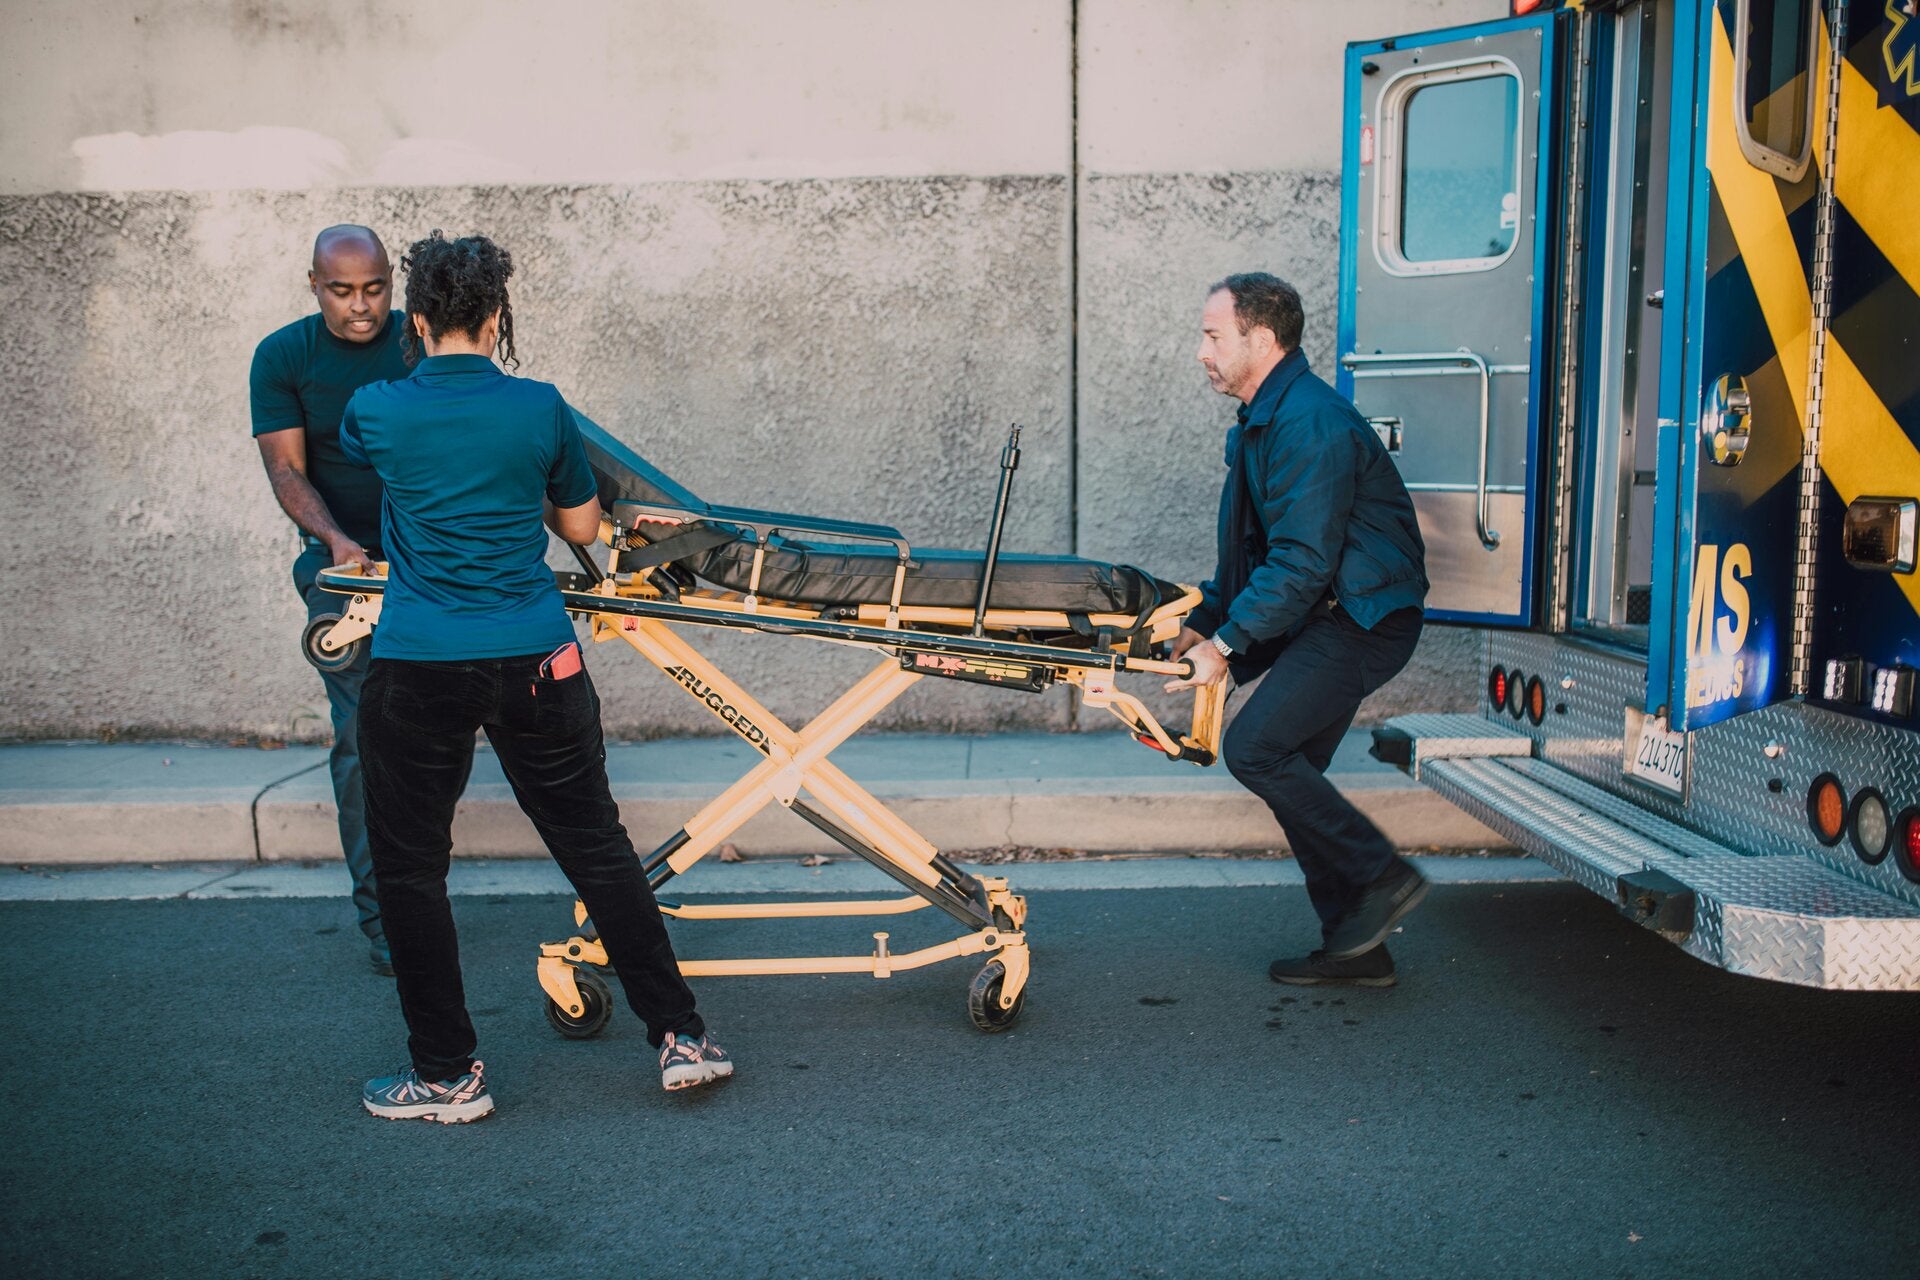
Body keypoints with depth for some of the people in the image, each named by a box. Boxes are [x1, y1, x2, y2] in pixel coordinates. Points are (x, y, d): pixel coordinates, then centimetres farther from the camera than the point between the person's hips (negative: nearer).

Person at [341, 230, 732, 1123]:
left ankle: (448, 1074, 19)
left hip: (417, 671, -1)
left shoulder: (378, 410, -1)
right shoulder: (539, 408, -1)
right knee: (596, 846, 12)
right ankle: (678, 1035, 17)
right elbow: (582, 528, 9)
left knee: (409, 867, 12)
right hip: (534, 663, 2)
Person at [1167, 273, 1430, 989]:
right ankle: (1353, 945, 16)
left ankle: (1381, 876, -3)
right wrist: (1203, 621, 11)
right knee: (1290, 767, 8)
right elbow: (1249, 549, 20)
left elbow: (1302, 562, -24)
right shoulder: (1264, 420, 14)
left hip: (1363, 618, -10)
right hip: (1328, 615, 10)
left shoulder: (1311, 424, -20)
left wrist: (1227, 643, -21)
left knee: (1255, 747, -17)